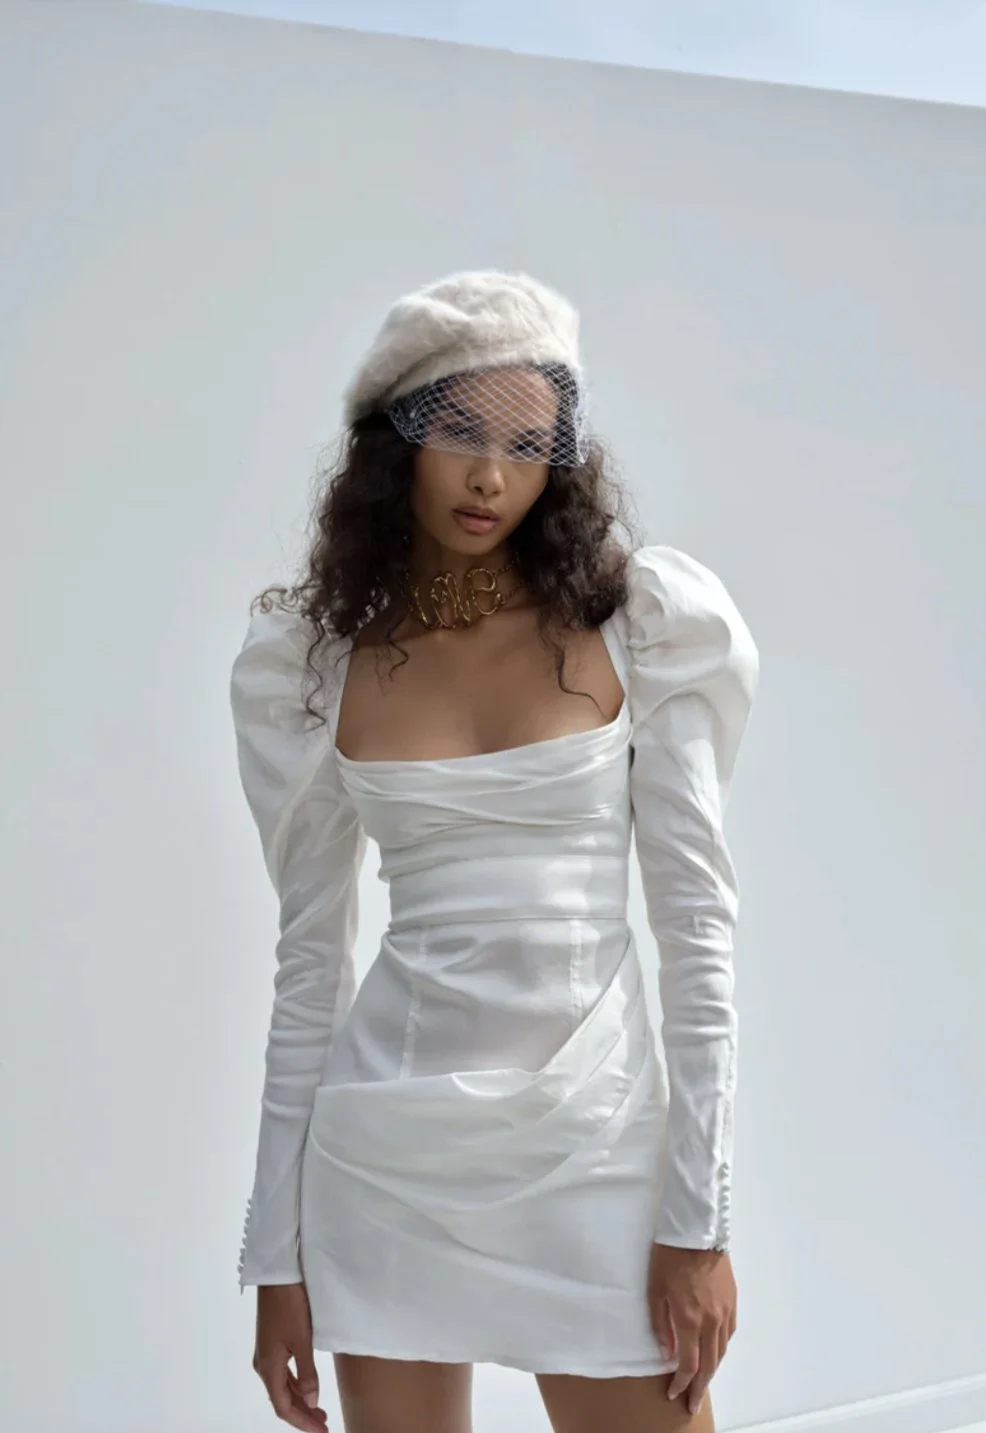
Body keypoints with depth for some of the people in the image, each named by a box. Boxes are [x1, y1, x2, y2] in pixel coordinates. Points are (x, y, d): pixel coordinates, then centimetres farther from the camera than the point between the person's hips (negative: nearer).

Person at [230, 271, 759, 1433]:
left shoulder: (640, 621, -2)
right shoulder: (317, 658, 3)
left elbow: (699, 924, -4)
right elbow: (308, 965, 6)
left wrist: (699, 1217, -8)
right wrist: (276, 1249, 6)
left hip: (597, 1137, -1)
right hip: (385, 1153, 1)